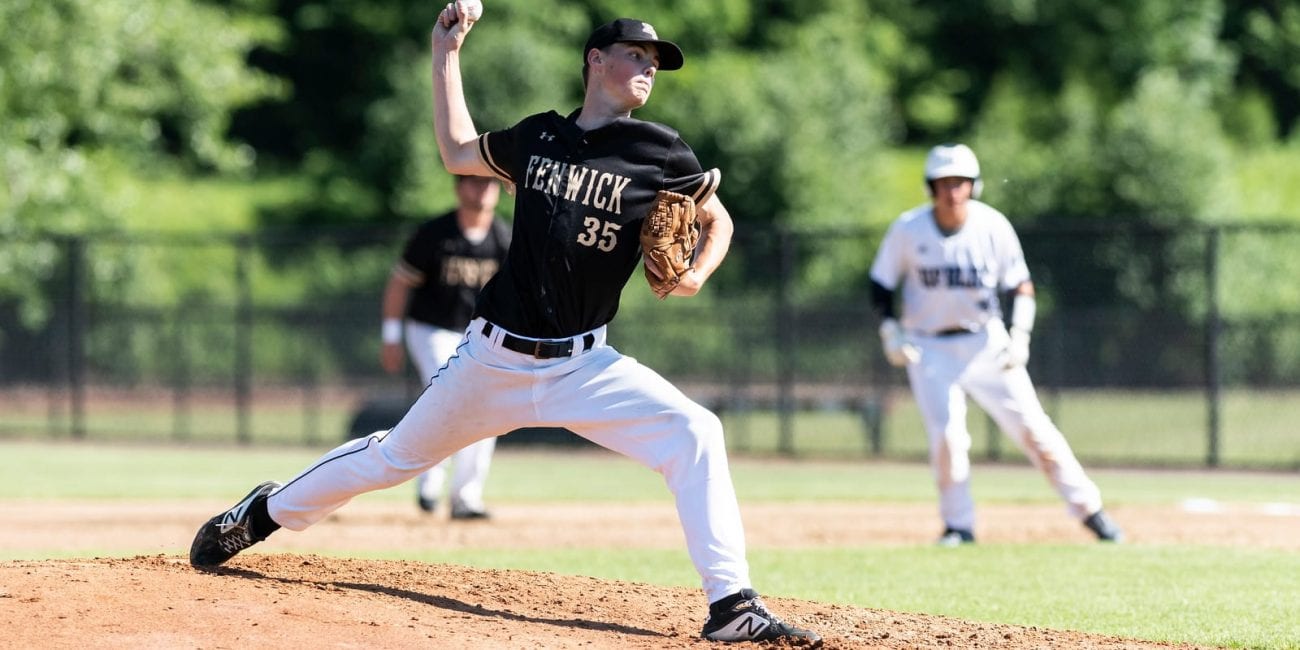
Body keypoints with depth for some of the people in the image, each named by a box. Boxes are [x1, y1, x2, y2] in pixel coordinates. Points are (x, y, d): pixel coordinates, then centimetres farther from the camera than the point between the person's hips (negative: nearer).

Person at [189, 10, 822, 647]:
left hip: (582, 366, -1)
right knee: (398, 455, 13)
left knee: (694, 435, -23)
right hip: (493, 356, 1)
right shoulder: (539, 136, 5)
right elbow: (457, 153, 20)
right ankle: (266, 511, 37)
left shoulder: (657, 150, -2)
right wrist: (446, 54, 19)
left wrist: (696, 274, -12)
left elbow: (717, 220, 9)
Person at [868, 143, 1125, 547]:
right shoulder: (908, 230, -9)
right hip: (928, 348, 0)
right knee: (947, 436, -14)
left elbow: (1021, 286, -2)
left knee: (1033, 428, -4)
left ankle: (1089, 510, 4)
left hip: (985, 343, 0)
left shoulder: (993, 226, -9)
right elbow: (881, 285, 2)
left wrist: (1019, 337, -14)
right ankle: (959, 525, 4)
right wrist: (890, 331, -11)